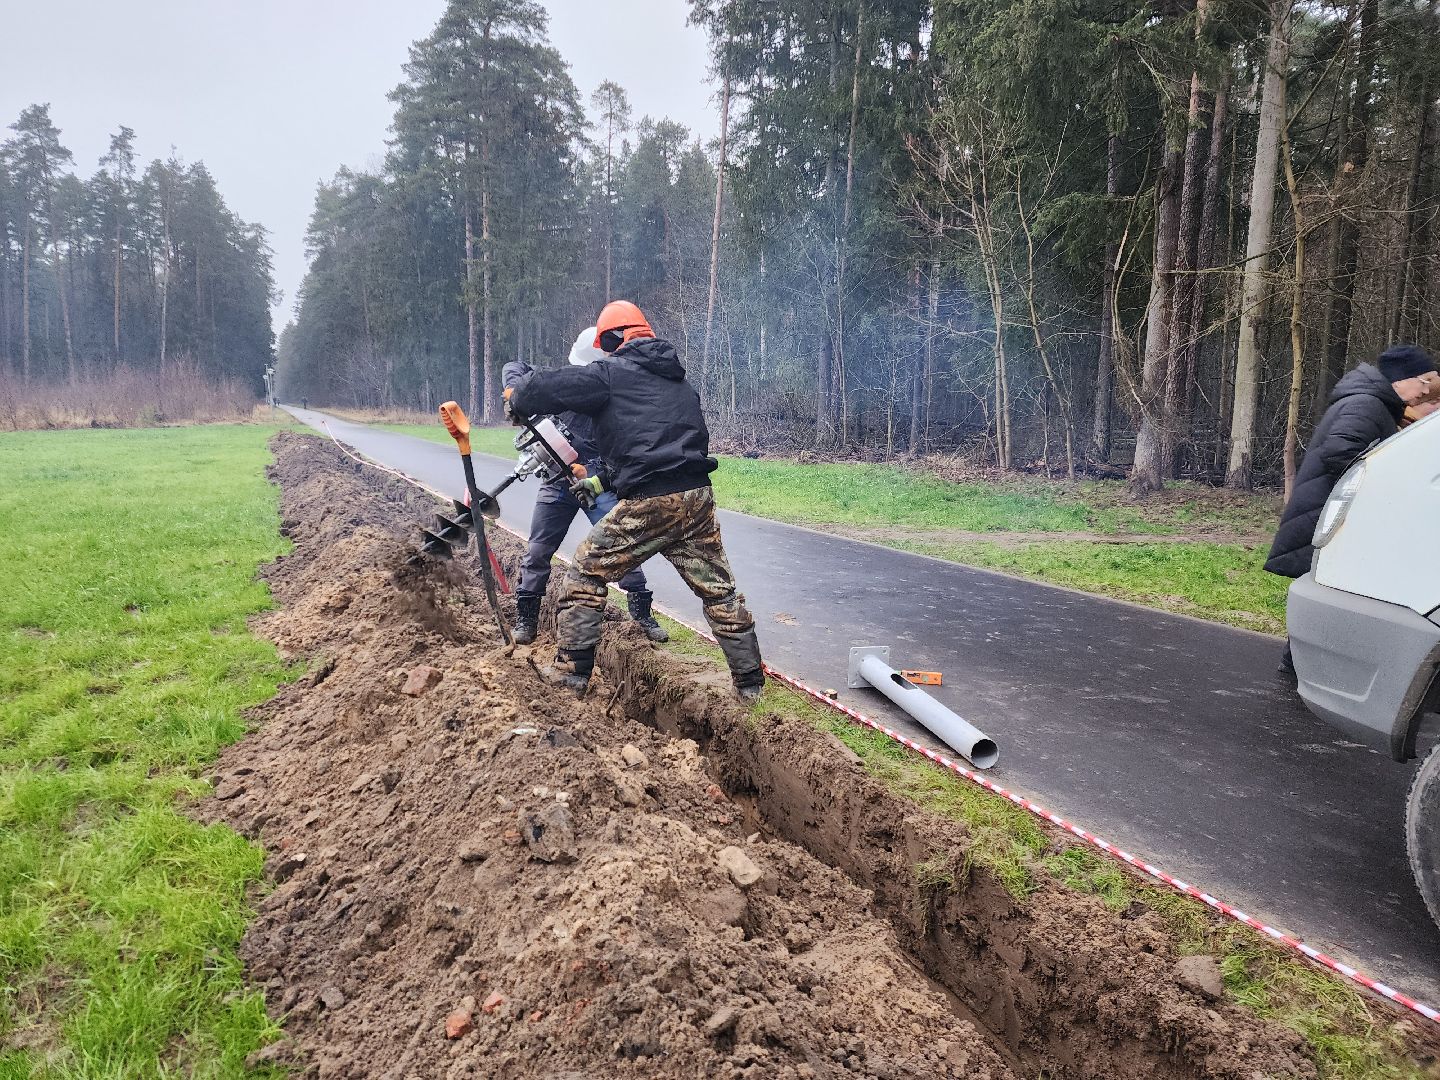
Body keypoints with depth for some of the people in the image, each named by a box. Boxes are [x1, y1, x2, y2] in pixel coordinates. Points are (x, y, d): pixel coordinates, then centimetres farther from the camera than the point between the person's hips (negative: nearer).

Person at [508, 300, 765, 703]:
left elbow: (541, 390, -1)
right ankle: (750, 683, 22)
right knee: (719, 591, 16)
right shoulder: (679, 382, 24)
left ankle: (571, 671, 17)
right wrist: (605, 480, 33)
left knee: (586, 574, 12)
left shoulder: (610, 373, 2)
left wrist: (517, 398, 24)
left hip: (647, 503, -6)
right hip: (697, 498, 6)